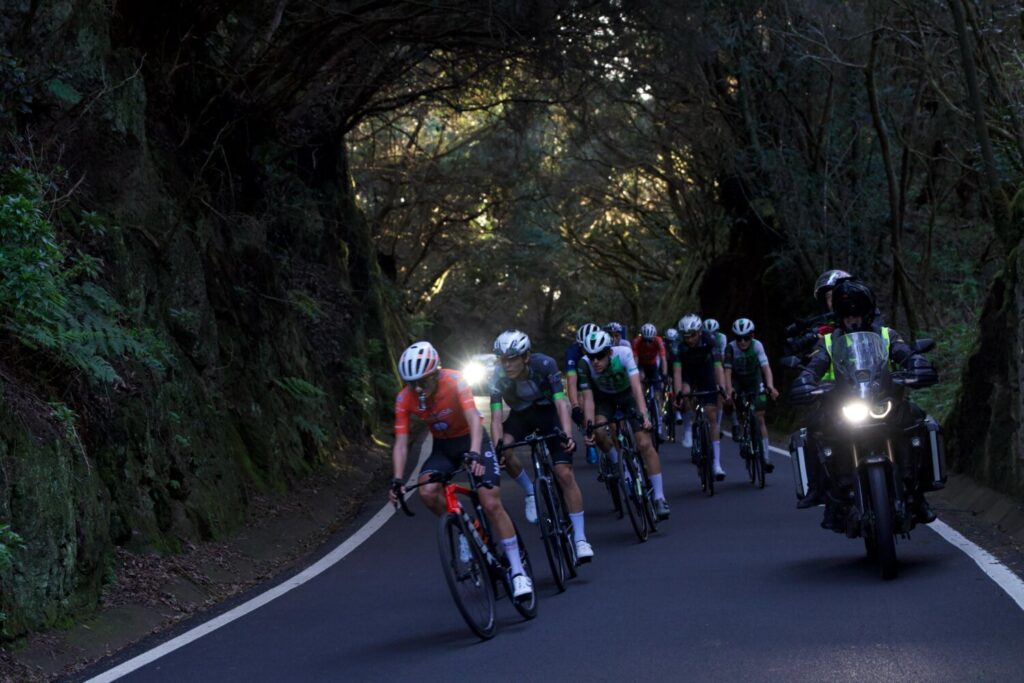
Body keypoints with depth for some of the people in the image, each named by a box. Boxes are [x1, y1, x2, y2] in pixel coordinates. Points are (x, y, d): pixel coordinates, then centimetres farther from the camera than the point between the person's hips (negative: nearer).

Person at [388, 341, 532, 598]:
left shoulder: (455, 382, -28)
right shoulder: (404, 399, -19)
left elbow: (474, 419, -40)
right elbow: (401, 443, -17)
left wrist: (474, 454, -56)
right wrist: (397, 480, -31)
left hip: (472, 440, -3)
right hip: (443, 446, 3)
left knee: (491, 504, -15)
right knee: (427, 491, -26)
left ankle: (518, 572, -7)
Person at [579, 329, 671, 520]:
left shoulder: (624, 354, -33)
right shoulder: (585, 365, -28)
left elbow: (636, 386, -39)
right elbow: (588, 398, -27)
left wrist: (643, 415, -51)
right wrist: (589, 427, -38)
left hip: (627, 394, -1)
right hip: (604, 397, 1)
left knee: (644, 443, -14)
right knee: (599, 433, -29)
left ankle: (659, 497, -8)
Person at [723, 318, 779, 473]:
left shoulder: (757, 346, -24)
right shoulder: (731, 348, -25)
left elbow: (766, 367, -33)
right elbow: (727, 371, -31)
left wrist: (770, 386, -49)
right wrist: (729, 389, -47)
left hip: (754, 380, 0)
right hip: (737, 381, 0)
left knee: (759, 418, -7)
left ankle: (766, 457, -4)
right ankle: (736, 423, 0)